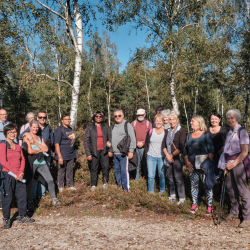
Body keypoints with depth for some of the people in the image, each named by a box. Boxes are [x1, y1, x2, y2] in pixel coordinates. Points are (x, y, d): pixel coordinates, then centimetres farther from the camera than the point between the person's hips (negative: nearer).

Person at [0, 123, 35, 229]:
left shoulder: (18, 146, 14)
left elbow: (22, 160, 10)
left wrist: (21, 172, -7)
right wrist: (15, 172, -15)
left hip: (19, 176, 6)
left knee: (22, 195, 9)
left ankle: (22, 216, 24)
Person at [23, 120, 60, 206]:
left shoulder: (40, 138, 15)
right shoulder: (26, 137, -3)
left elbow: (46, 149, 2)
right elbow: (30, 151, -14)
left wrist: (35, 143, -8)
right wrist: (41, 150, -1)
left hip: (41, 162, 4)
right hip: (31, 162, -4)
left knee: (50, 180, -2)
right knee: (29, 182, 6)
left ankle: (54, 199, 11)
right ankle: (29, 201, 23)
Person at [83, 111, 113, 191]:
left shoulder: (106, 126, 6)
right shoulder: (89, 127, 0)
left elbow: (110, 138, 7)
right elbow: (86, 141, -2)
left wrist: (110, 150, 0)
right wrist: (88, 154, -7)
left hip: (104, 151, 1)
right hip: (94, 151, -1)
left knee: (105, 167, 4)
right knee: (94, 169, 5)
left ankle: (105, 183, 22)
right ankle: (93, 185, 17)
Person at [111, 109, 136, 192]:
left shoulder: (127, 125, -6)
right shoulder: (114, 126, 16)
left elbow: (133, 139, -11)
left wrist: (131, 151, -16)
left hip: (123, 153, -7)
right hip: (115, 153, 7)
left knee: (124, 171, -7)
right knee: (117, 170, 14)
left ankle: (126, 189, 3)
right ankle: (119, 186, 28)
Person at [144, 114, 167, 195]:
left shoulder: (166, 132, -1)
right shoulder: (150, 131, 4)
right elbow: (146, 143, 10)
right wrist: (146, 153, 3)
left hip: (162, 157, -1)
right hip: (151, 156, 1)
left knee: (162, 175, 5)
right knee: (150, 175, 2)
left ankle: (162, 191, 24)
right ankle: (151, 192, 17)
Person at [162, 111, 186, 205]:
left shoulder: (182, 131, -5)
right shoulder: (168, 131, 14)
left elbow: (181, 146, -12)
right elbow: (164, 143, 10)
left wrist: (172, 155, -9)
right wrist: (167, 155, -4)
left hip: (177, 157, -6)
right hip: (168, 157, 6)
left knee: (178, 177, -7)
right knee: (170, 176, 11)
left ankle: (182, 199, 0)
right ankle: (172, 195, 24)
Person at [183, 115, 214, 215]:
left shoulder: (206, 135, -3)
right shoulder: (189, 136, 12)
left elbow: (211, 150, -6)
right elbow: (185, 150, 13)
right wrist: (187, 162, 2)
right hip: (192, 166, 5)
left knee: (207, 185, -1)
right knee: (193, 185, 11)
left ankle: (210, 206, 8)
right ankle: (194, 204, 23)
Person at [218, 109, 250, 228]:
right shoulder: (229, 132, 13)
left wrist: (234, 163, -15)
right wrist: (226, 164, 7)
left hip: (239, 162, -8)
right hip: (230, 163, 8)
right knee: (231, 188, 15)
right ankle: (234, 211, 32)